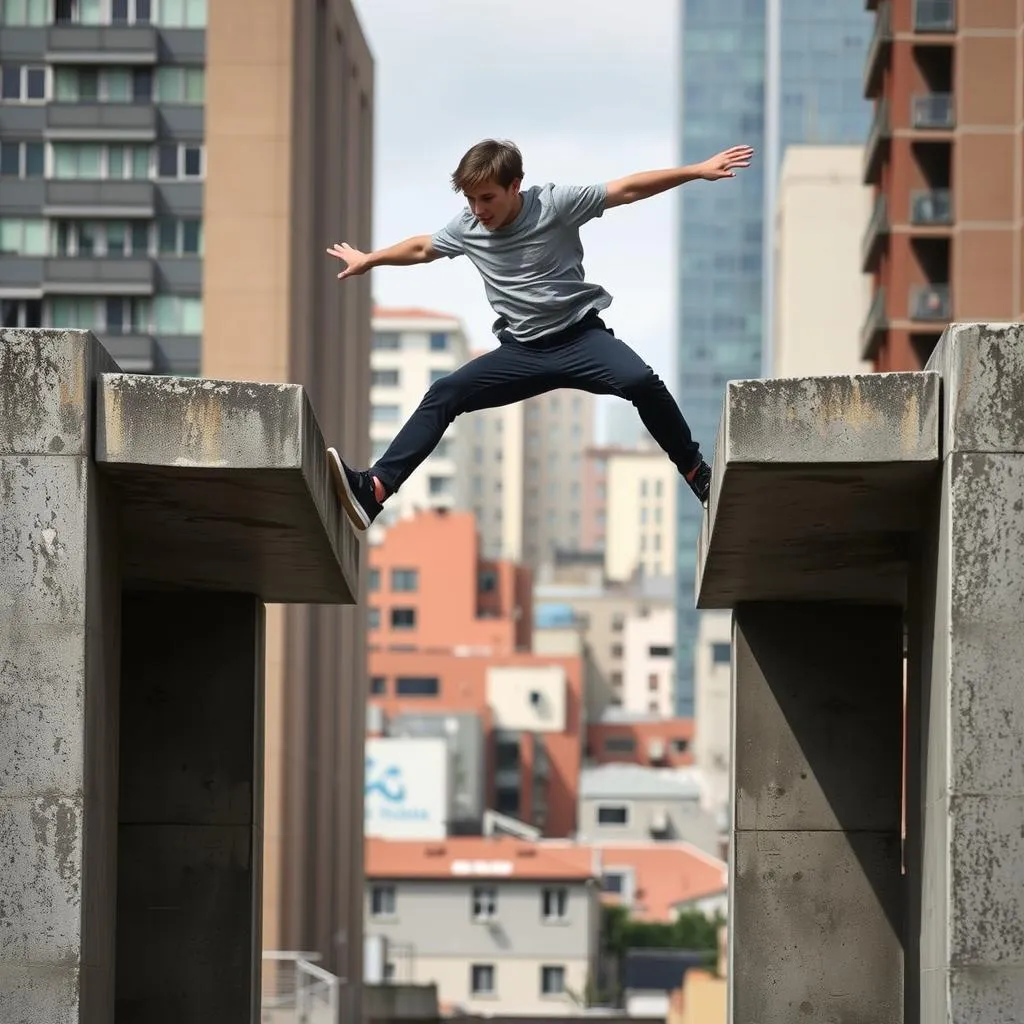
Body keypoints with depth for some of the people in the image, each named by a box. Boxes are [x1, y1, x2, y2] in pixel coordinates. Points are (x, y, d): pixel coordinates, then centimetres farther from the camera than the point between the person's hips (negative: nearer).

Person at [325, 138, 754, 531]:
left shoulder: (553, 203, -9)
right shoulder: (466, 228, 3)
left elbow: (627, 190, -10)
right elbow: (421, 248, 24)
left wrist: (698, 171, -15)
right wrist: (370, 260, 38)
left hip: (580, 337, -4)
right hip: (521, 352, 4)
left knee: (641, 382, -32)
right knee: (443, 394, -15)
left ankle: (698, 473, -15)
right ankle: (376, 488, -26)